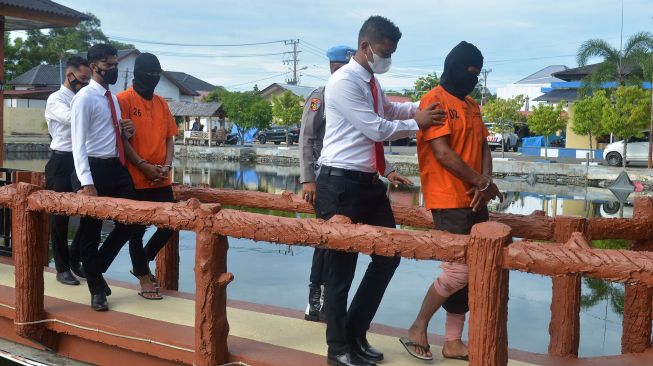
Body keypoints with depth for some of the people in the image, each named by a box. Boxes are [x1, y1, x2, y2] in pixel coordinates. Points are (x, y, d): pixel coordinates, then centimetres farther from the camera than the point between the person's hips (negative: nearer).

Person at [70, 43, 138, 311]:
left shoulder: (112, 98, 15)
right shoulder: (85, 98, -9)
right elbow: (79, 143, -16)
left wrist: (124, 131, 3)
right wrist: (86, 182, -24)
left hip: (116, 167, 8)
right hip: (95, 168, -8)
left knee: (129, 222, 8)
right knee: (91, 231, 5)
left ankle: (97, 269, 27)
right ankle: (97, 289, 17)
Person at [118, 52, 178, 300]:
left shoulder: (161, 103, 13)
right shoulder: (124, 100, -6)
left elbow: (170, 137, 11)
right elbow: (122, 138, -11)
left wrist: (167, 166, -4)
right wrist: (144, 166, -17)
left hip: (161, 179, 6)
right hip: (135, 179, -6)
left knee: (170, 223, 7)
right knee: (137, 228, 3)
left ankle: (141, 265, 28)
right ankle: (144, 279, 15)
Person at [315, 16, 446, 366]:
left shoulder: (372, 83, 13)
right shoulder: (344, 82, -15)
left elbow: (388, 109, 31)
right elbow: (377, 129, -18)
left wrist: (421, 106, 15)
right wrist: (417, 123, -6)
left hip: (369, 182, 9)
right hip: (341, 184, -9)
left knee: (388, 256, 13)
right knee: (341, 267, 1)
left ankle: (356, 334, 27)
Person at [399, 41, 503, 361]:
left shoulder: (471, 105, 17)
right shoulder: (434, 101, -10)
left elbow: (483, 146, 14)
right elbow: (443, 154, -17)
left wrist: (485, 182, -6)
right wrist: (483, 183, -11)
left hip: (474, 200, 9)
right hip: (449, 201, -8)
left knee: (470, 270, 9)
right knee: (457, 270, -11)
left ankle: (453, 342, 18)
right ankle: (418, 329, 8)